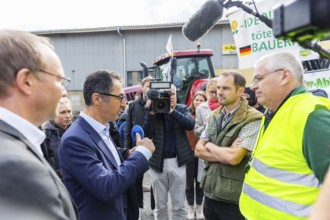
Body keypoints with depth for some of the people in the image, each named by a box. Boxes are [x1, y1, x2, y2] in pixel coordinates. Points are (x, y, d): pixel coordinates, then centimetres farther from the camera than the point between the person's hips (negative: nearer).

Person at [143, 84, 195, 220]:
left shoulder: (183, 109, 3)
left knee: (179, 206, 8)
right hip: (157, 162, 0)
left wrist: (171, 111, -25)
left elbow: (190, 124, -17)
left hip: (177, 162, 0)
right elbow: (147, 134, -11)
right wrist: (151, 113, -21)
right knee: (160, 205, 13)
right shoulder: (154, 111, 0)